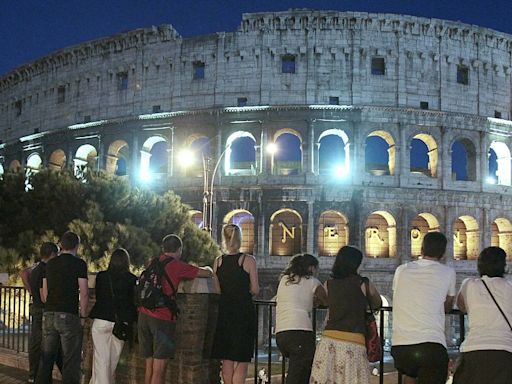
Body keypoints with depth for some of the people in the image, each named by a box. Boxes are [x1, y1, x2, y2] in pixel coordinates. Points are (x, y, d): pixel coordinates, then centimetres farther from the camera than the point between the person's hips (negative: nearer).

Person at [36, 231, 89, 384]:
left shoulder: (50, 263, 12)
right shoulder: (79, 264, -5)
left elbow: (44, 293, 14)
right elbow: (84, 293, -9)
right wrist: (83, 316, -1)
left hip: (48, 314, 6)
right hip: (69, 316, -5)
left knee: (46, 357, 13)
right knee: (71, 360, 0)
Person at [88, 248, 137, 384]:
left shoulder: (101, 276, -1)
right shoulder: (132, 279, -5)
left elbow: (98, 297, 11)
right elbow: (134, 302, 0)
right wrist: (131, 322, 11)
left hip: (101, 322, 0)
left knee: (101, 359, 3)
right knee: (113, 360, 13)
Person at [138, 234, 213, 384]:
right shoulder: (177, 266, -5)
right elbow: (208, 273, -1)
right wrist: (207, 268, 25)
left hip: (144, 315, 6)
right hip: (163, 318, -6)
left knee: (149, 365, 13)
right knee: (159, 369, -3)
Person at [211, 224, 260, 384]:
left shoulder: (218, 262, 2)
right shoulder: (248, 260, -8)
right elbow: (255, 290, -7)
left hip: (223, 312, 4)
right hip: (244, 312, -4)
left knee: (227, 360, 14)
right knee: (241, 361, 3)